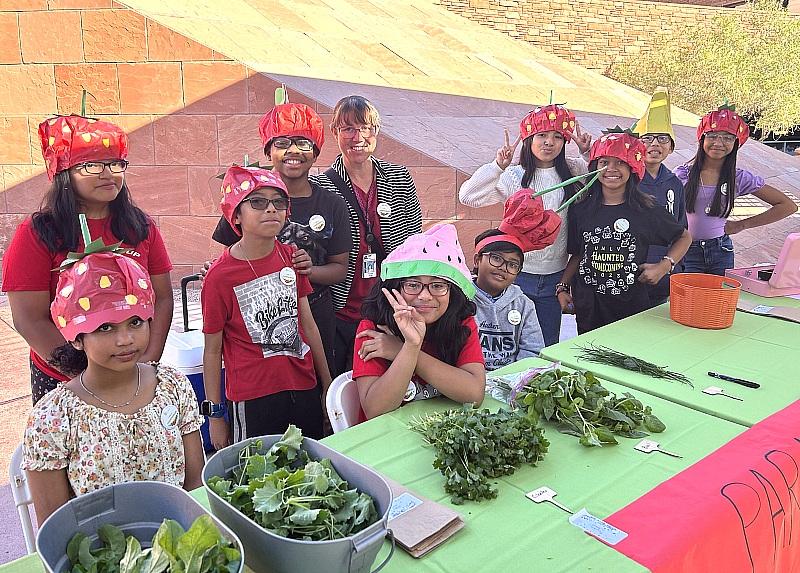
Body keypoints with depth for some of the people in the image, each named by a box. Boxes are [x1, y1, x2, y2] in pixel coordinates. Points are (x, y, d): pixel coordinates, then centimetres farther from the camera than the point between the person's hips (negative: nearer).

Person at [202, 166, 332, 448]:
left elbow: (307, 322, 8)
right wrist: (215, 415, -1)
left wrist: (327, 383, 11)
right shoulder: (219, 276, -12)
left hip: (305, 391, 5)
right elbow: (212, 351, -5)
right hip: (252, 400, -4)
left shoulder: (291, 256, 2)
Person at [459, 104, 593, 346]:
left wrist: (589, 152, -5)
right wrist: (497, 166, -24)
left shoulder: (573, 171, 1)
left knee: (548, 347, 17)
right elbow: (468, 196, -16)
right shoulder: (514, 176, -7)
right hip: (517, 274, -3)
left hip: (554, 277, 3)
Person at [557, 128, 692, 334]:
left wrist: (664, 266, -3)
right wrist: (563, 287, 1)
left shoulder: (646, 210, -2)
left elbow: (684, 237, 11)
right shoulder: (582, 210, 3)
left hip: (632, 305, -1)